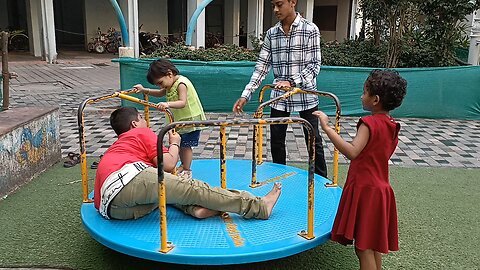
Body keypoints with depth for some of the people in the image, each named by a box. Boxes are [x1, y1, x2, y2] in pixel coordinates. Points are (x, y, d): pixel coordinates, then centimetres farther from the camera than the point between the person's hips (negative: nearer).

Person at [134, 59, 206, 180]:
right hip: (180, 120, 9)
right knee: (180, 144, 17)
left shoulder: (181, 84, -24)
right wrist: (144, 90, 10)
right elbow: (160, 93, 21)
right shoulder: (171, 84, 5)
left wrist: (168, 104, -54)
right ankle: (184, 166, 33)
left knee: (185, 145, -3)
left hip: (191, 119, -9)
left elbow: (182, 102, -38)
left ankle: (187, 171, 8)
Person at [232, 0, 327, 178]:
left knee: (313, 141, 6)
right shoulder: (271, 33, 4)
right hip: (279, 97, 4)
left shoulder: (310, 30, -7)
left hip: (305, 96, -3)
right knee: (276, 142, 10)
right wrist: (246, 95, -6)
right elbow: (262, 66, 2)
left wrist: (292, 82, -25)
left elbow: (314, 65, -11)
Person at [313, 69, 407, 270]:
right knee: (374, 245, 19)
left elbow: (352, 152, -32)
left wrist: (327, 128, -33)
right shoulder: (391, 125, 7)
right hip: (380, 188, 9)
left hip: (365, 190, -9)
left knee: (363, 247, 0)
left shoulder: (369, 123, -19)